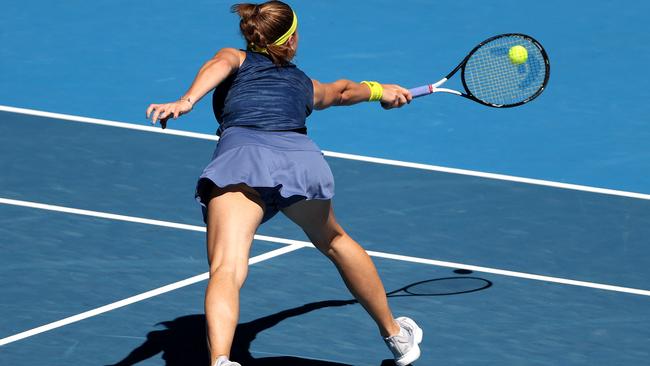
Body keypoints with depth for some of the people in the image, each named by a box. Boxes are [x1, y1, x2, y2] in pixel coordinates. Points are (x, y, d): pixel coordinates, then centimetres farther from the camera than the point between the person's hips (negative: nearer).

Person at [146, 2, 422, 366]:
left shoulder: (236, 60, 28)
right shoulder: (305, 85, 36)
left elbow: (219, 66, 2)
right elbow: (342, 90, 59)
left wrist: (186, 102, -15)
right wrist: (379, 91, 80)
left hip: (241, 154, -3)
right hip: (300, 155, 4)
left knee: (226, 272, -20)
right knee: (335, 241, 33)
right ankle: (394, 333, 48)